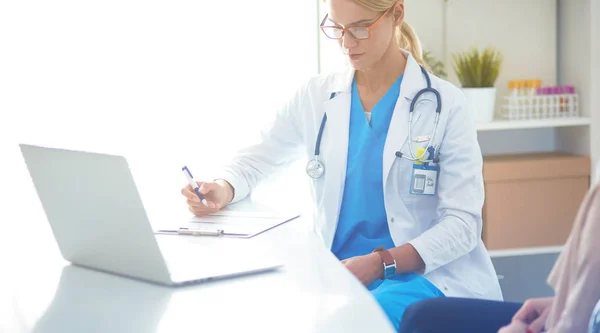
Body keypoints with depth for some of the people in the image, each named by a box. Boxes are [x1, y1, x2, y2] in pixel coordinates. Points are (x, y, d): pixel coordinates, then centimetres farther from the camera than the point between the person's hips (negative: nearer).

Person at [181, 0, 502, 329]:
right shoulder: (317, 95, 6)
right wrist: (222, 191, -8)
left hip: (424, 273, -4)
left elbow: (463, 224, -7)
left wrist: (381, 264, -22)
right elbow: (255, 158, 18)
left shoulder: (445, 104, -4)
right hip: (338, 268, 4)